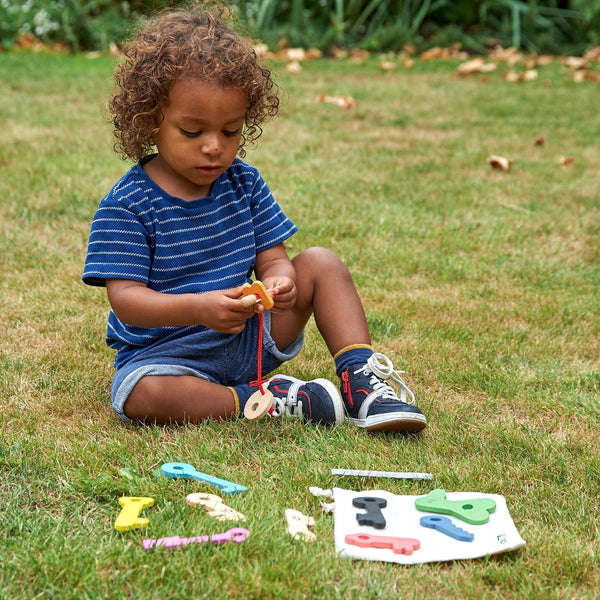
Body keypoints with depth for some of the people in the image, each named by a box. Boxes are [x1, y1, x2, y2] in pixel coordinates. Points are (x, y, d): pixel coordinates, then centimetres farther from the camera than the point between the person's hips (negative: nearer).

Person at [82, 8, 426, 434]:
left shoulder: (244, 183, 2)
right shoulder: (126, 206, -14)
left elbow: (272, 257, 2)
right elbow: (125, 298, -20)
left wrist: (279, 281, -25)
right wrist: (198, 308, -38)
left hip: (249, 339, 5)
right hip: (167, 350, -4)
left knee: (321, 263, -6)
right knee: (141, 394, -37)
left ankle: (361, 378, -13)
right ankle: (267, 403, -24)